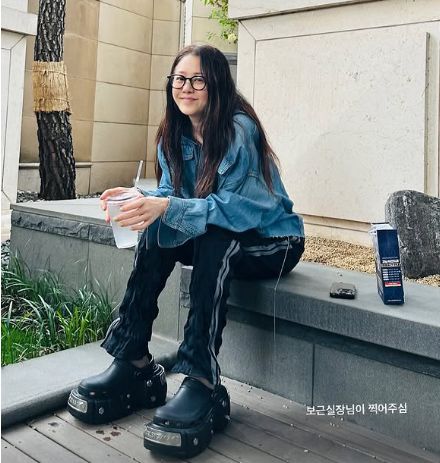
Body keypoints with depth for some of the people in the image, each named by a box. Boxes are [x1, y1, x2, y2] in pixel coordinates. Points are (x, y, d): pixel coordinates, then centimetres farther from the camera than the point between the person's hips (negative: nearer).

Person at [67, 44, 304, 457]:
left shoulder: (239, 128, -20)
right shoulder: (174, 135, 1)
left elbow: (233, 206, -29)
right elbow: (170, 197, -4)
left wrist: (165, 207, -42)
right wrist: (145, 203, -27)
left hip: (272, 241, -6)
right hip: (214, 239, 6)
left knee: (215, 240, -35)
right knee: (154, 234, -18)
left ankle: (203, 382, -36)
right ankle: (134, 363, -18)